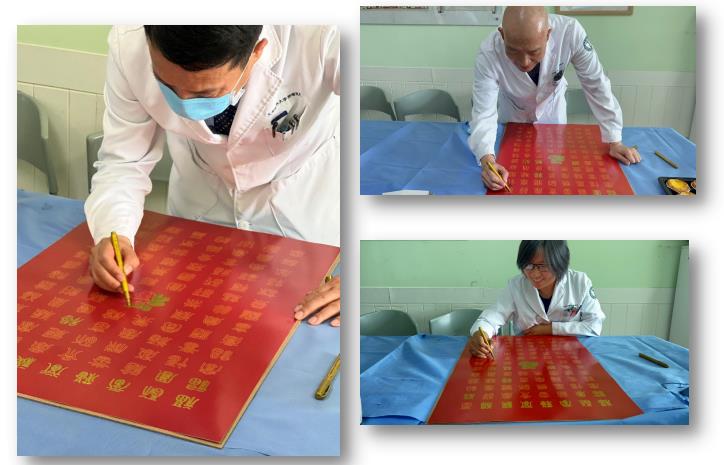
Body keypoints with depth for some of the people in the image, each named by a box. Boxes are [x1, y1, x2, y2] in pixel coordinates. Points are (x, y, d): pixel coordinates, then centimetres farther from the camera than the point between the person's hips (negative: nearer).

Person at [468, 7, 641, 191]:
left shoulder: (570, 32, -40)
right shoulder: (488, 54, -41)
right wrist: (487, 160, -57)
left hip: (551, 107, 1)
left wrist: (614, 141, -24)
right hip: (513, 112, -1)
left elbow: (596, 84, -28)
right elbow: (484, 114, -38)